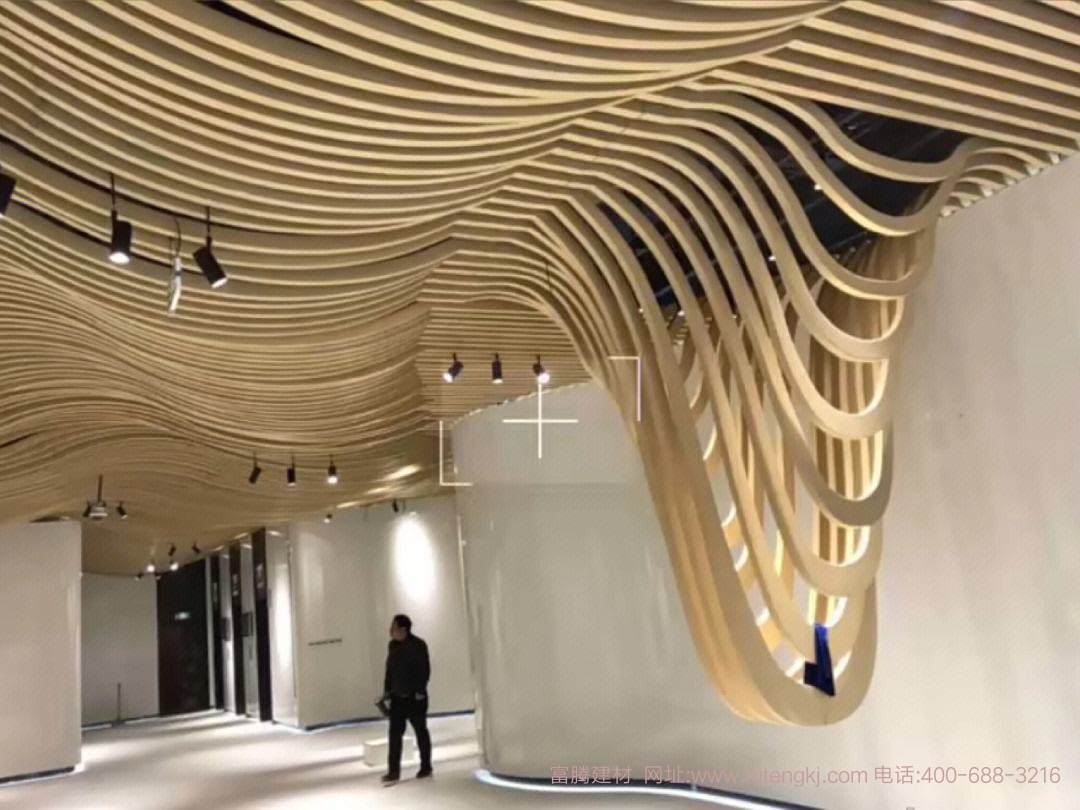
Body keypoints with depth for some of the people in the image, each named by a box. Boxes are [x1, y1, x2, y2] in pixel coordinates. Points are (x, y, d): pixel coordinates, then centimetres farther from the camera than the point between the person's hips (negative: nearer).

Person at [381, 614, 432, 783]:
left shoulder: (418, 645, -13)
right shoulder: (393, 645, 6)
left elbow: (425, 669, -14)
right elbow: (389, 669, 13)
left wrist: (420, 691, -18)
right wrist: (387, 690, 10)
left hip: (415, 697, -5)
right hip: (397, 697, 5)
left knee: (420, 731, 8)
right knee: (394, 733, 0)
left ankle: (426, 767, 20)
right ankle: (393, 771, 2)